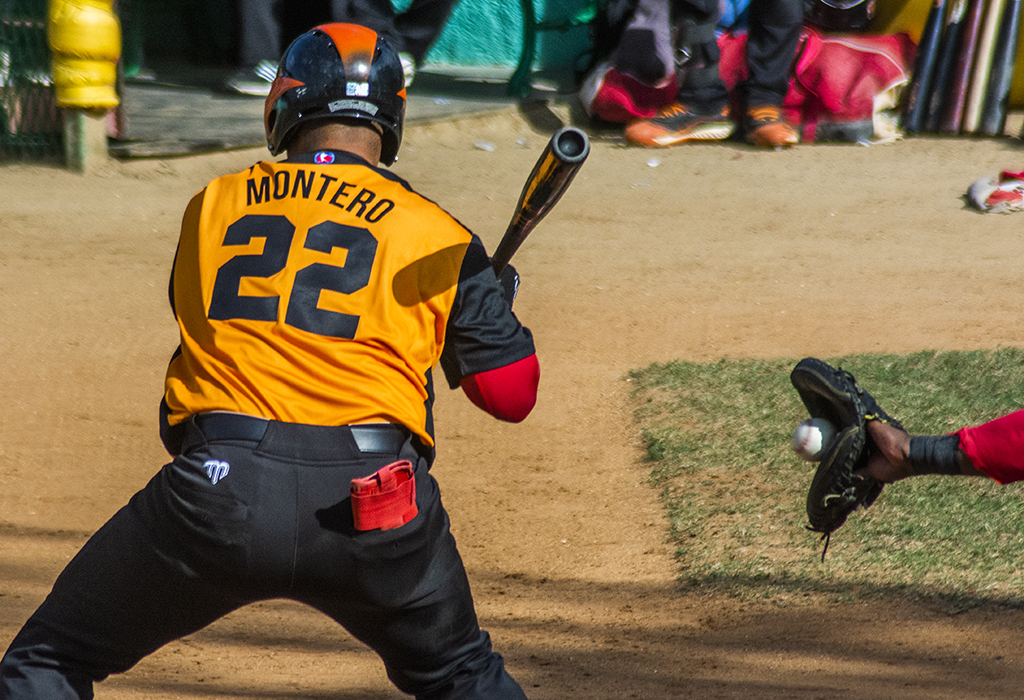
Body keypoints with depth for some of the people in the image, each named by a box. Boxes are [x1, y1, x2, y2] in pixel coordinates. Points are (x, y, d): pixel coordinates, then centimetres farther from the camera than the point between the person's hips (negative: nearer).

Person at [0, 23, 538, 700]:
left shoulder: (210, 205, 16)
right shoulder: (439, 236, 10)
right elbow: (513, 394, 12)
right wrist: (496, 298, 32)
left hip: (216, 492, 0)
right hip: (377, 512, 1)